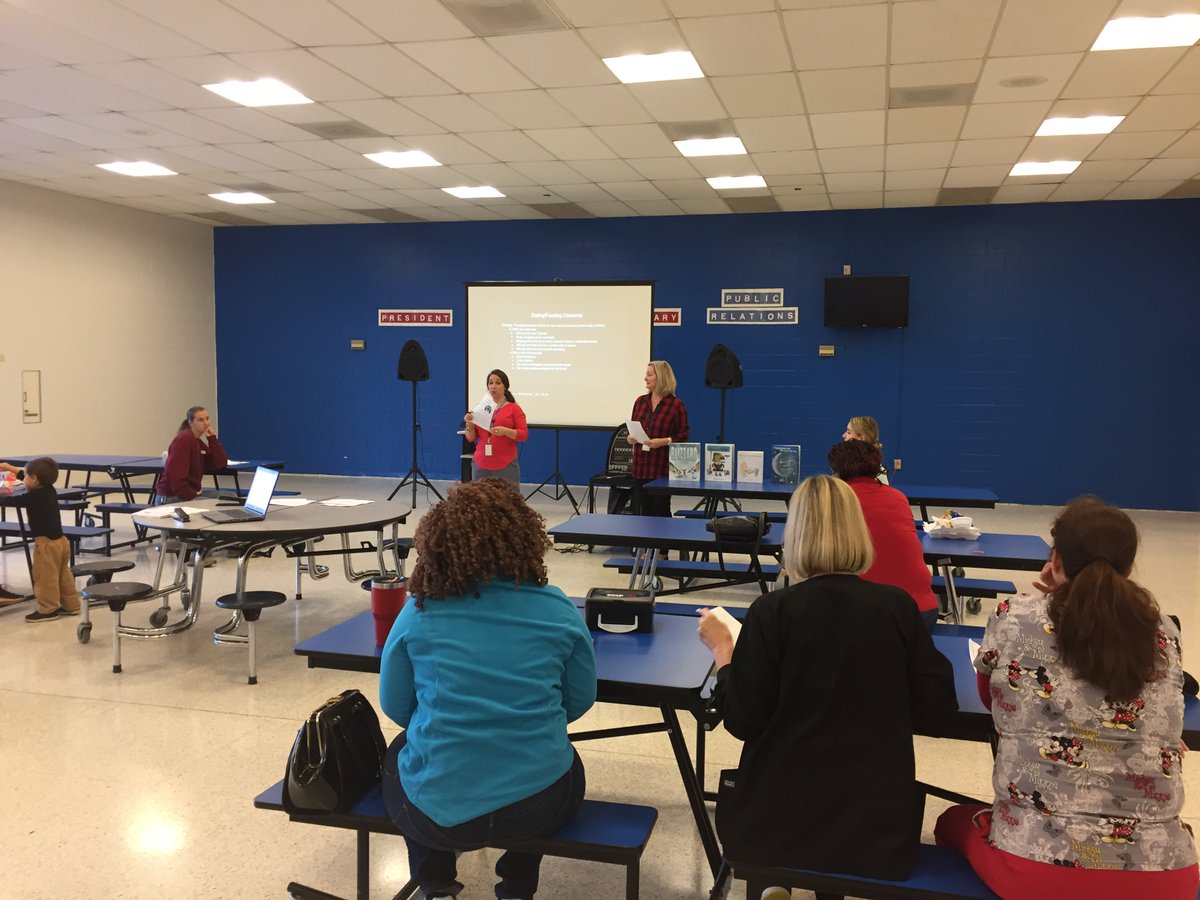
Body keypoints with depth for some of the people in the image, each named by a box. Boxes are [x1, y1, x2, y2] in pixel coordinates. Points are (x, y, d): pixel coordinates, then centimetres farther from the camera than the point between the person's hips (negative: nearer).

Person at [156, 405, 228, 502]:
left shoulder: (199, 442, 14)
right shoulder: (184, 439, -14)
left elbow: (220, 464, 5)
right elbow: (174, 473, -22)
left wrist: (212, 439, -1)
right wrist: (191, 494, -20)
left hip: (190, 494, 9)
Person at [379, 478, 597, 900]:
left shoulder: (418, 613, -6)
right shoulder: (559, 611, -4)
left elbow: (395, 708, 6)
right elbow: (580, 703, 8)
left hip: (437, 809, 0)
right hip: (540, 805, 1)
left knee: (398, 754, 35)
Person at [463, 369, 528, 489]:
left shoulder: (514, 408, 2)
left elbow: (524, 435, -4)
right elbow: (471, 438, 11)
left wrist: (505, 431, -19)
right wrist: (469, 425, -8)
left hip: (506, 466, -3)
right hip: (480, 465, 3)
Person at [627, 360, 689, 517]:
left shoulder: (676, 405, -6)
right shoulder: (640, 401, 10)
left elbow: (683, 436, -6)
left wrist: (665, 441, -21)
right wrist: (630, 437, -3)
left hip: (662, 468, -5)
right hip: (640, 466, 5)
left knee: (661, 511, 3)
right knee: (642, 511, 8)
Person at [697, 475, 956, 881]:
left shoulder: (772, 610, -15)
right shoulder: (898, 606, -9)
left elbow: (743, 721, -10)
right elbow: (934, 709, -1)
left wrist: (721, 648, 4)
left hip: (781, 815, -2)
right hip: (877, 817, 2)